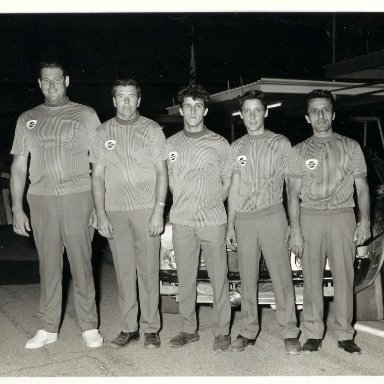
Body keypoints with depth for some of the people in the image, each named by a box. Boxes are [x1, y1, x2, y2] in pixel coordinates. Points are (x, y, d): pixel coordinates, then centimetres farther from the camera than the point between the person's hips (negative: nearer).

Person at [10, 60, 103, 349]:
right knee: (49, 267, 7)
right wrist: (17, 209, 7)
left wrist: (100, 205, -3)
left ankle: (89, 327, 11)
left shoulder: (86, 115, 6)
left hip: (78, 198, -2)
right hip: (41, 200, 3)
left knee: (82, 265, 0)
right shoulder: (27, 119, 13)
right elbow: (19, 166, 13)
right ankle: (48, 328, 17)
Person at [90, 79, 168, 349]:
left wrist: (158, 211, -8)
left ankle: (151, 329, 10)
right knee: (124, 271, 6)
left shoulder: (152, 129, 2)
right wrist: (101, 214, 0)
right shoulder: (103, 133, 9)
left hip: (146, 209, -2)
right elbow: (98, 176, 9)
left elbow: (162, 172, 0)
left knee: (148, 270, 1)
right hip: (115, 211, 2)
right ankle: (129, 328, 16)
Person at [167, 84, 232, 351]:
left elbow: (227, 181, 9)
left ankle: (222, 332, 13)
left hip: (212, 221, -2)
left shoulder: (219, 144, 2)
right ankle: (189, 329, 21)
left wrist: (211, 204, 4)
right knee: (185, 279, 9)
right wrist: (183, 205, 8)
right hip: (182, 221, 2)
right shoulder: (171, 144, 8)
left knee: (219, 278, 2)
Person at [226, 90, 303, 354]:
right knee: (248, 278, 7)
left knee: (282, 277, -2)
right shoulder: (237, 147, 12)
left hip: (272, 215, -3)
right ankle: (249, 331, 17)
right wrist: (230, 225, 10)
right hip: (243, 218, 3)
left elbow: (293, 188, 1)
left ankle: (290, 333, 9)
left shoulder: (280, 143, 2)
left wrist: (296, 227, -5)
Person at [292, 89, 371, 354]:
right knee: (312, 277, 2)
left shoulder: (350, 146, 8)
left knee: (344, 277, 1)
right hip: (310, 217, 1)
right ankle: (313, 334, 12)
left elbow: (362, 186, 6)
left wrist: (365, 220, -5)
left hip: (343, 216, 0)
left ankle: (345, 334, 12)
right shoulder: (300, 150, 10)